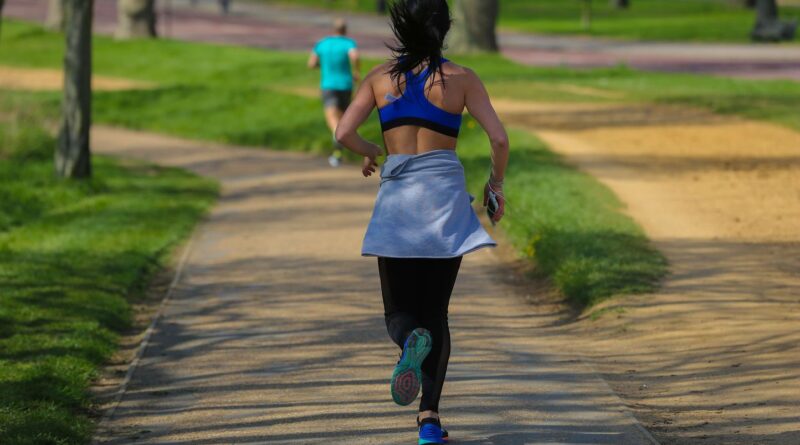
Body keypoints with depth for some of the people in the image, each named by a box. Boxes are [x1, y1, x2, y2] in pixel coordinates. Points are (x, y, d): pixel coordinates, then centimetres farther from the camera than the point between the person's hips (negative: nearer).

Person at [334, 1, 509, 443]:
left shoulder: (381, 77, 4)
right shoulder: (461, 78, 0)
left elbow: (344, 133, -3)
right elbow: (499, 139, -5)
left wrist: (370, 153, 18)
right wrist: (496, 181, 13)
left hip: (397, 199, 0)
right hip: (446, 198, 0)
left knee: (399, 312, 9)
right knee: (436, 311, 11)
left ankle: (413, 340, -30)